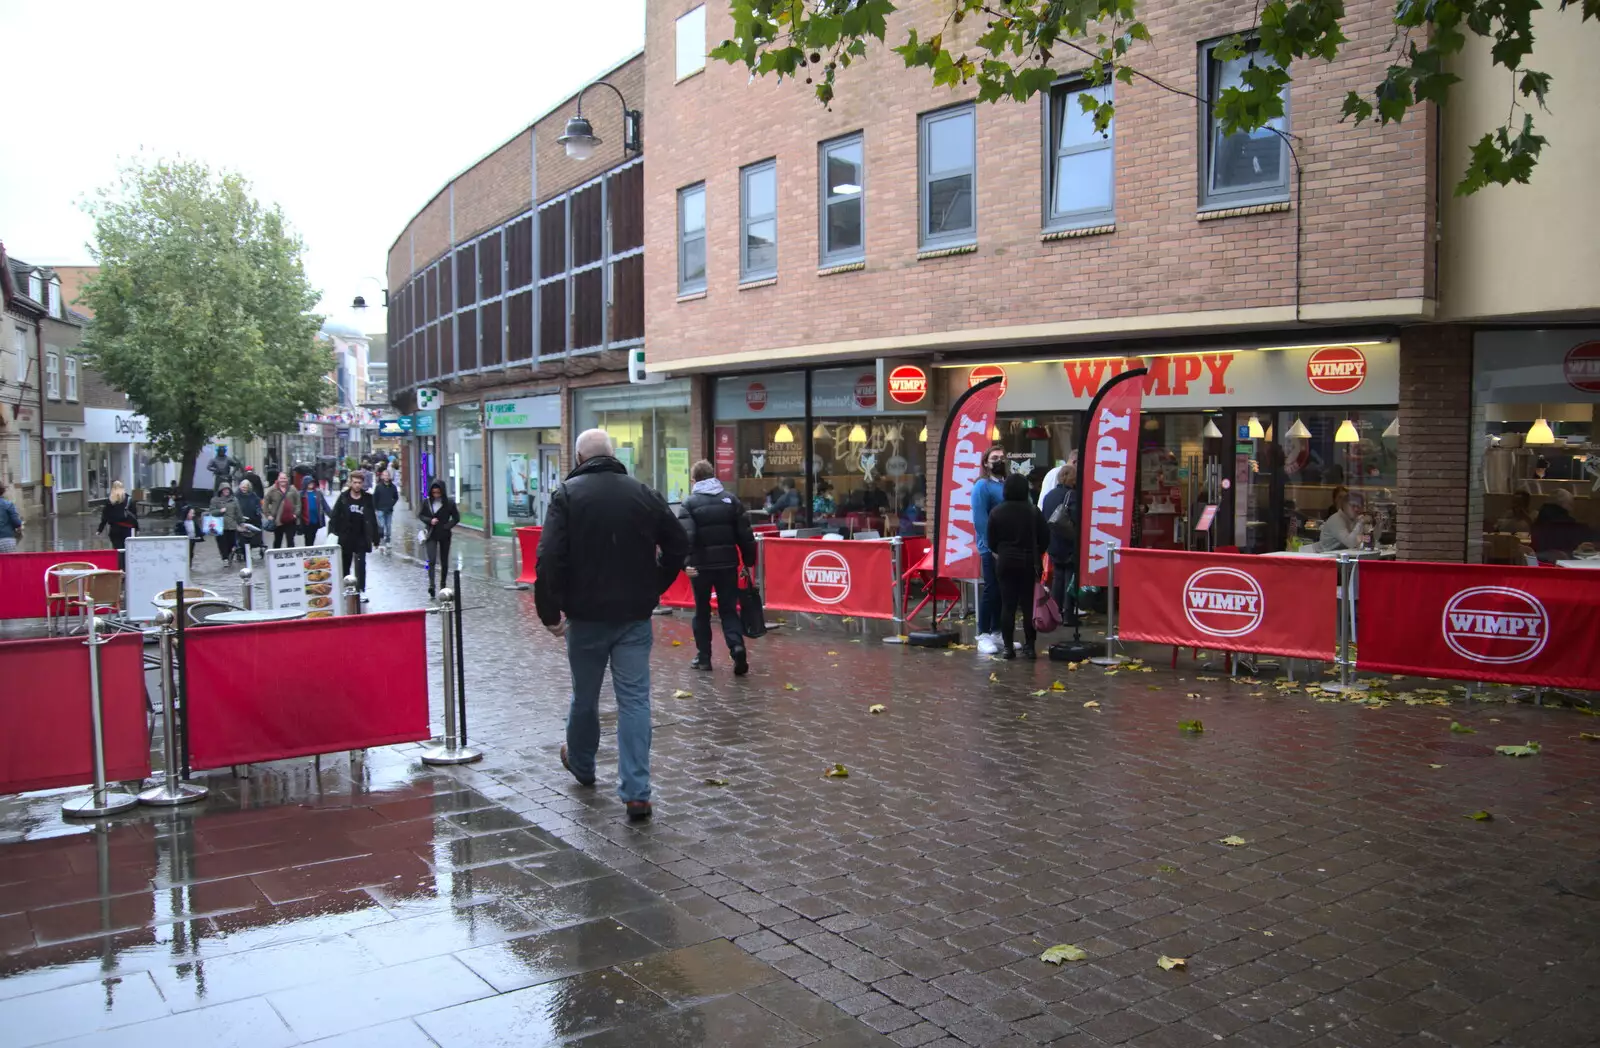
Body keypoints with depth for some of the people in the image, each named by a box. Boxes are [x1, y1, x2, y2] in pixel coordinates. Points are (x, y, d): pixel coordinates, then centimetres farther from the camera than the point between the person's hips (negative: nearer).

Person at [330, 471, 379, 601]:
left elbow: (372, 520, 4)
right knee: (344, 566, 12)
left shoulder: (367, 499, 1)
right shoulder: (343, 498, -1)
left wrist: (375, 538, 4)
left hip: (361, 539, -1)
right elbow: (335, 516, -3)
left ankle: (361, 591, -3)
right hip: (345, 539, 1)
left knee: (360, 566, -6)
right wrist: (332, 531, -15)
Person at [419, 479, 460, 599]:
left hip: (444, 535, 0)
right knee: (431, 561, -14)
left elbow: (456, 517, -1)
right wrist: (429, 520, -12)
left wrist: (447, 526, -14)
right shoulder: (427, 502, -1)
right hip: (431, 535, 0)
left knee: (444, 562, 9)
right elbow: (420, 515, 6)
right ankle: (431, 585, -21)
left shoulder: (449, 502, -6)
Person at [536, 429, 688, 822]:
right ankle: (636, 793, -5)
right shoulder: (643, 494, 3)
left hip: (586, 615, -1)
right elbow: (678, 545, 8)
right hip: (635, 615, 2)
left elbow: (550, 557, -15)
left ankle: (581, 764, 41)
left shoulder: (567, 494, -6)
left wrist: (550, 610, -8)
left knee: (585, 695, 17)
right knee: (635, 699, 1)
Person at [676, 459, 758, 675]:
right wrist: (749, 560, 8)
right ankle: (737, 646, -16)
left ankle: (703, 657, 17)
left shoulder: (690, 502, -3)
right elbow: (745, 534, 4)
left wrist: (685, 562, -22)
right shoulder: (731, 499, 7)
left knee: (702, 611, 12)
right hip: (727, 563, 2)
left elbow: (686, 535, -17)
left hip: (701, 564, -2)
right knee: (729, 609, 7)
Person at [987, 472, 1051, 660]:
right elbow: (1044, 539, 0)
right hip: (1029, 563, -1)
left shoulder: (996, 512, -3)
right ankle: (1029, 646, 5)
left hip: (1005, 562, 1)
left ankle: (1007, 647, 3)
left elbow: (991, 540, 2)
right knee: (1029, 605, 4)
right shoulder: (1034, 511, -5)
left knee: (1007, 605, 3)